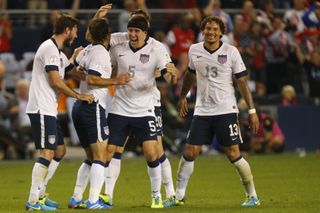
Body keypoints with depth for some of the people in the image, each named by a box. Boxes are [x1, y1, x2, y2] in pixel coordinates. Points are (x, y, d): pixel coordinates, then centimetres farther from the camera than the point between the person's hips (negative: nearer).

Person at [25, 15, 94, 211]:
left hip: (48, 110, 11)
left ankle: (39, 194, 16)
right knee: (47, 153, -13)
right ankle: (33, 201, -13)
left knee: (60, 150, 15)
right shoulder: (50, 49, -12)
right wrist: (79, 96, -11)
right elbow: (55, 81, -17)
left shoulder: (57, 51, 19)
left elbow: (67, 69, 37)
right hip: (42, 109, -11)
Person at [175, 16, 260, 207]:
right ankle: (179, 195, 12)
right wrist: (183, 97, 31)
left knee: (233, 154, -7)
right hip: (202, 111, 3)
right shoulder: (194, 51, 3)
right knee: (190, 153, -1)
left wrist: (252, 110, -7)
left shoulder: (231, 52, -6)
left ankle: (252, 196, 6)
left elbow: (242, 82, -4)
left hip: (226, 110, -3)